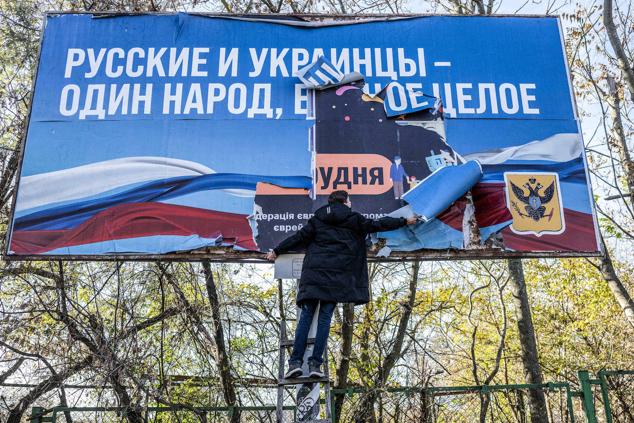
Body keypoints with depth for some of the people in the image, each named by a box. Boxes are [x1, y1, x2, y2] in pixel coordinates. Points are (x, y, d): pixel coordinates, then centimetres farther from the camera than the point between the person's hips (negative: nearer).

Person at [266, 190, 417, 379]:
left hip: (314, 271, 2)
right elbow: (378, 224, 15)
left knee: (305, 316, 2)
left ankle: (295, 362, -4)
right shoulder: (353, 219, 9)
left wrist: (277, 251, 22)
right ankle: (315, 363, -2)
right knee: (325, 318, 1)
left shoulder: (318, 218, 13)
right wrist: (405, 221, 27)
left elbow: (299, 237, 12)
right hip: (337, 275, -2)